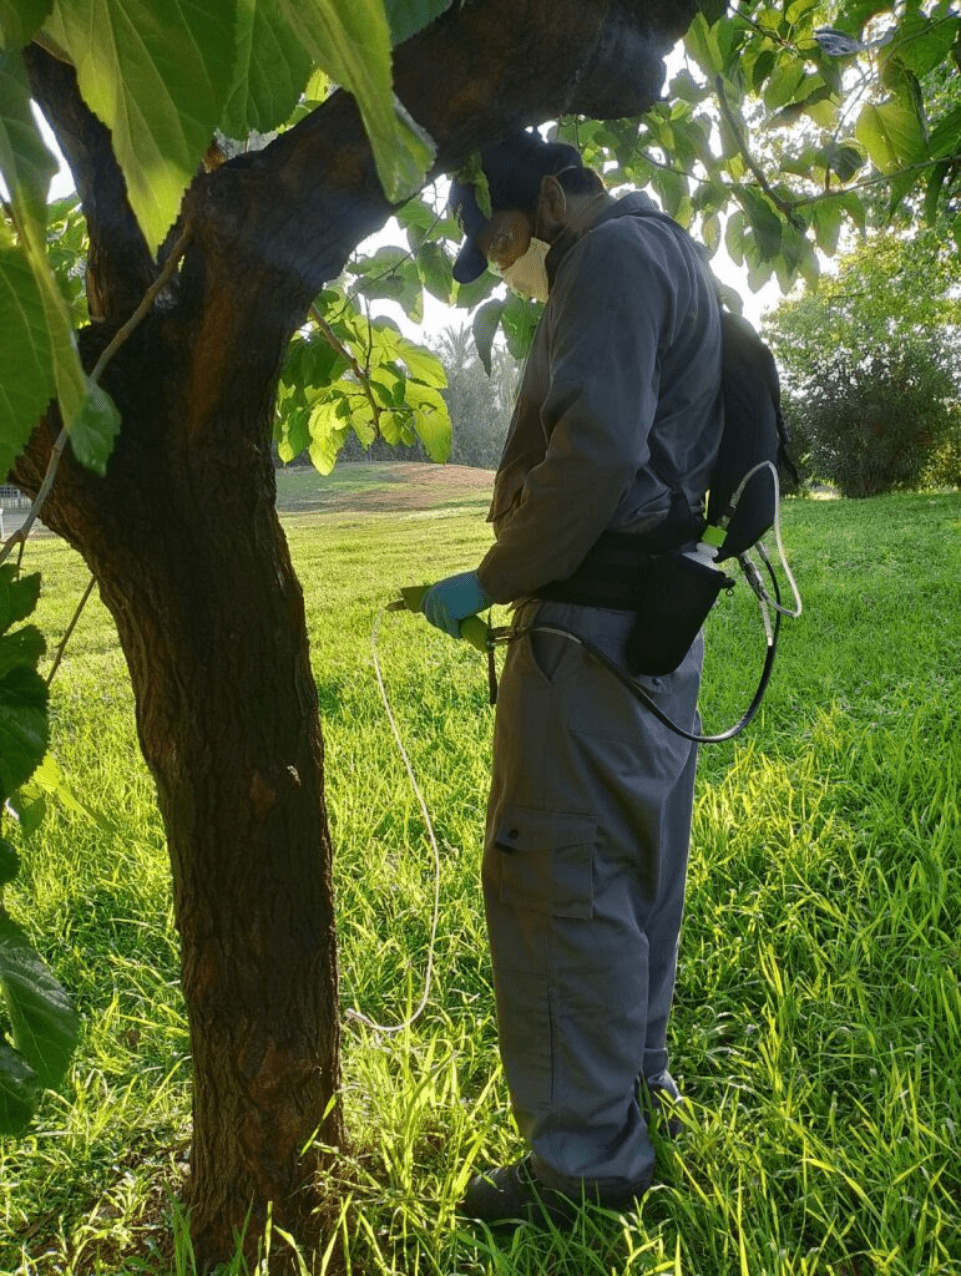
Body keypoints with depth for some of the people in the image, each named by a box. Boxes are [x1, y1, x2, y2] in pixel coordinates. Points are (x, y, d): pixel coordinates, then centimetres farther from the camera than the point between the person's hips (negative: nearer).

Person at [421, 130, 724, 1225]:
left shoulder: (614, 254, -9)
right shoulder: (666, 258, 23)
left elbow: (598, 448, -24)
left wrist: (490, 582, -15)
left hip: (595, 631, -11)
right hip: (659, 627, 11)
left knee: (557, 883, -5)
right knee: (636, 875, 18)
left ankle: (587, 1156, 7)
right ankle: (638, 1082, 33)